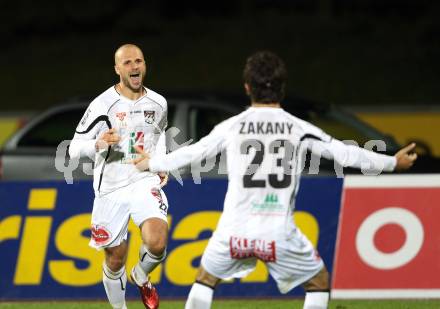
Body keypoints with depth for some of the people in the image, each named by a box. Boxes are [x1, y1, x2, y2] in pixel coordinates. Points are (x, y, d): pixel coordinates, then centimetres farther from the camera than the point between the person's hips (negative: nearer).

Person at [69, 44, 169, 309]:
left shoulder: (158, 103, 3)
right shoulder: (103, 105, -11)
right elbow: (74, 149, -10)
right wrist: (99, 144, -31)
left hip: (145, 182, 2)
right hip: (111, 189, -2)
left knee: (157, 242, -23)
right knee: (115, 260, 7)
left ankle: (142, 276, 11)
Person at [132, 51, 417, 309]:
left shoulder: (232, 127, 5)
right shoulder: (298, 129, 1)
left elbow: (192, 152, 17)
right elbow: (343, 153, 6)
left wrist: (153, 164, 35)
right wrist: (392, 162, 19)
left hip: (235, 232, 2)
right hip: (279, 234, -2)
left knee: (206, 278, 27)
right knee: (319, 281, 19)